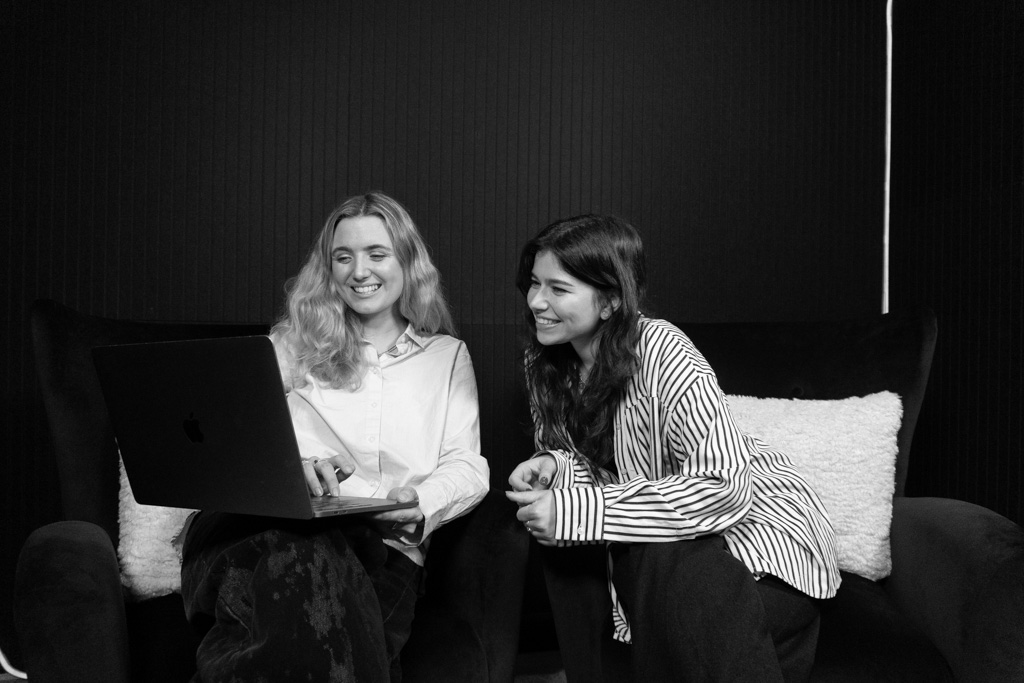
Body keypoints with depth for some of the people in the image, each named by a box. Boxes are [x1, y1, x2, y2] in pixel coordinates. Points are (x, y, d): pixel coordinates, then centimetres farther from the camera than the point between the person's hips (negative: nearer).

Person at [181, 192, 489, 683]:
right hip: (267, 523, 1)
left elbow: (467, 467, 11)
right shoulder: (292, 343, 21)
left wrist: (421, 504, -12)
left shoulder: (448, 357, 22)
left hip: (383, 546, 0)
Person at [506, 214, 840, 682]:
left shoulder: (662, 354, -26)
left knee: (667, 568, -33)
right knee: (566, 547, -15)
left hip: (761, 526, -7)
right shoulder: (544, 360, -3)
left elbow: (727, 488, -33)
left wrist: (578, 511, -35)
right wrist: (553, 467, -17)